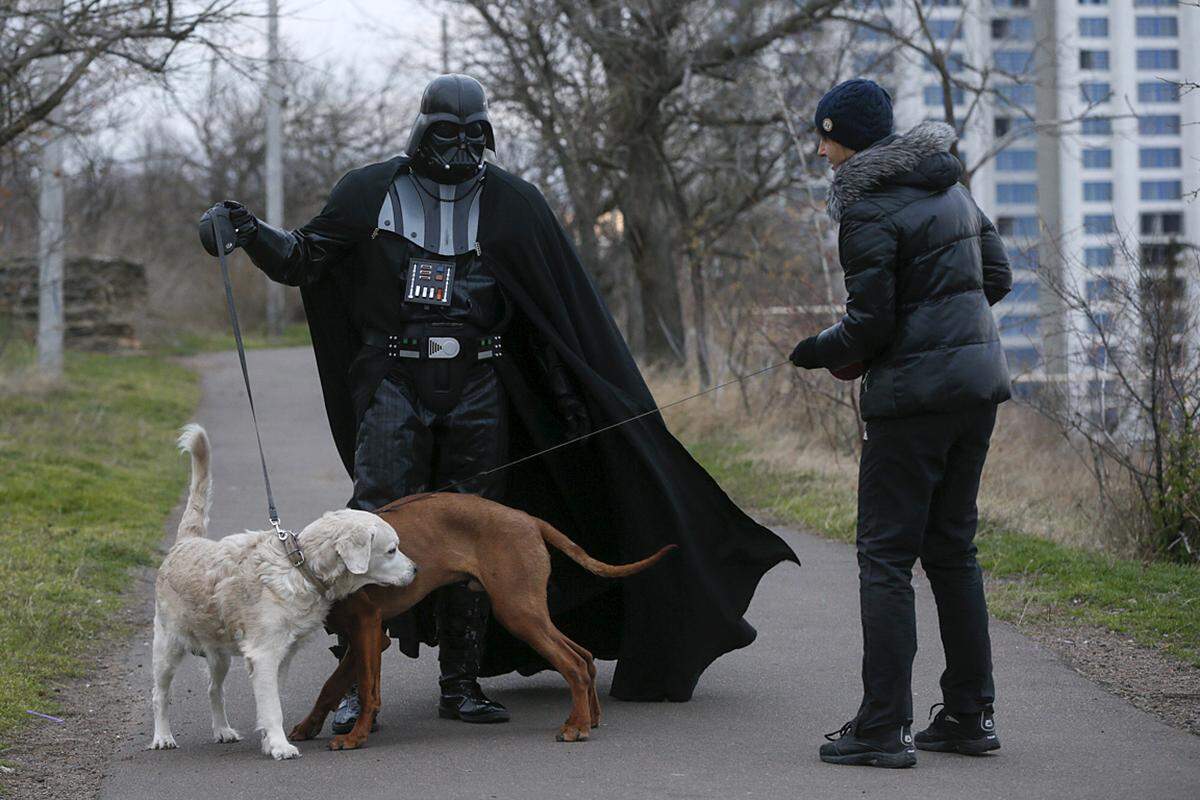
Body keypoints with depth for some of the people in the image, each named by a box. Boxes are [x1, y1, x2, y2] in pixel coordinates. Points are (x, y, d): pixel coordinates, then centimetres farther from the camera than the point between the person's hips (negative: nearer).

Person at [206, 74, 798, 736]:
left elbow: (561, 312, 8)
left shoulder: (511, 204, 6)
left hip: (477, 389, 2)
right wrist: (252, 234, -12)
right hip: (395, 383, -2)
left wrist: (578, 399, 4)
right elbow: (302, 260, 7)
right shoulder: (373, 192, 4)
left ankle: (462, 684, 13)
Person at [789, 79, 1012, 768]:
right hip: (980, 380, 8)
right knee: (952, 548, 15)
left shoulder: (870, 208, -13)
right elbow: (998, 276, 16)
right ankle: (971, 715, 17)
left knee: (887, 556, -3)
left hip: (915, 391, -8)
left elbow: (871, 323, -15)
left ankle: (886, 727, -4)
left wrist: (818, 350, 3)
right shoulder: (949, 185, 11)